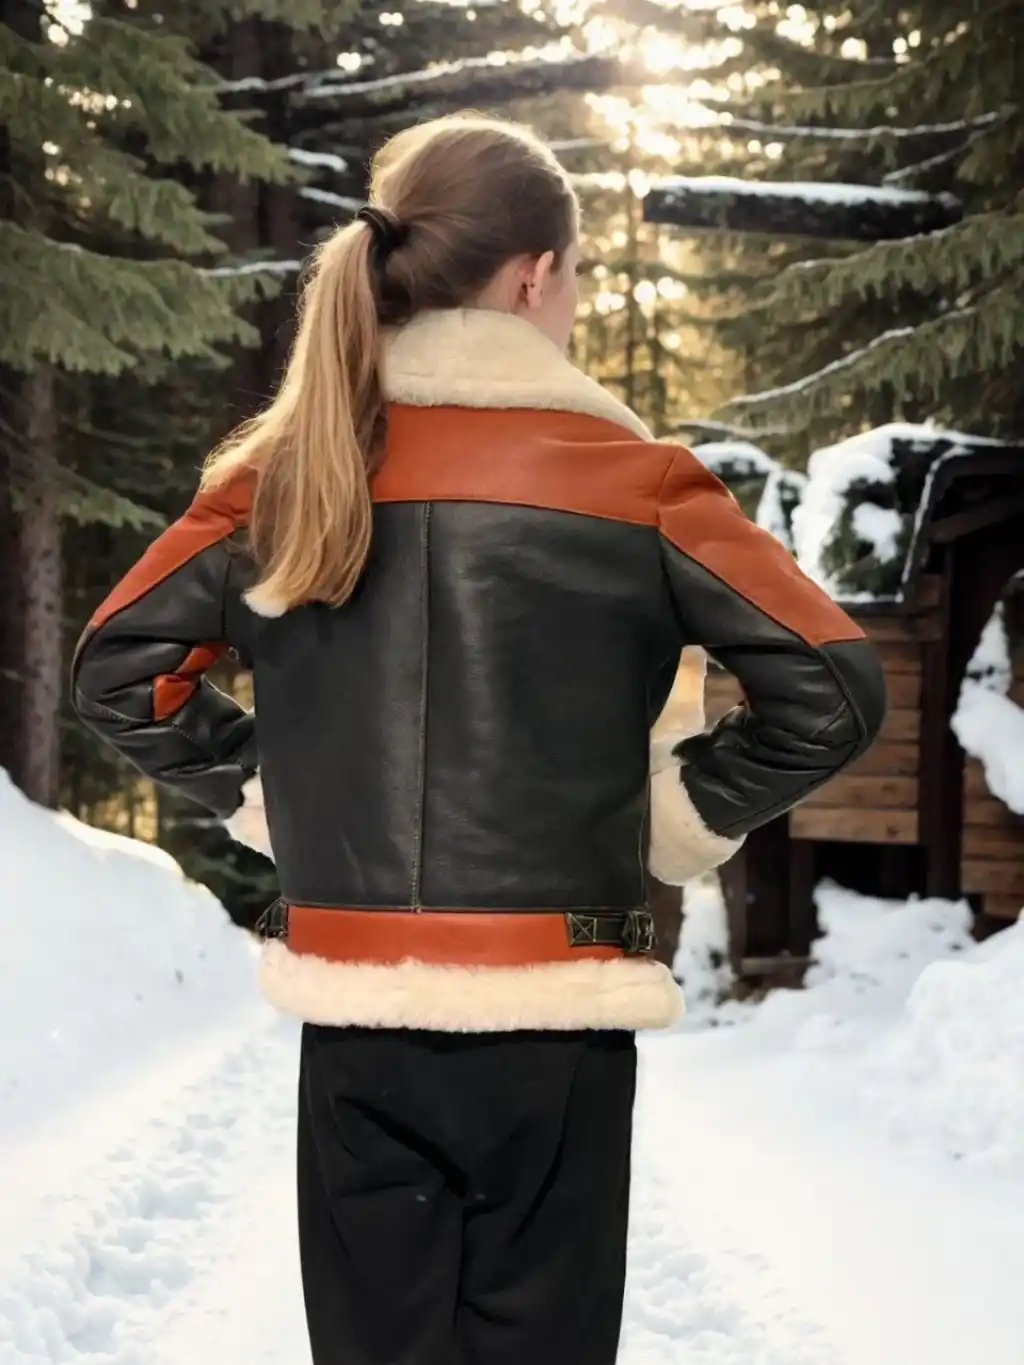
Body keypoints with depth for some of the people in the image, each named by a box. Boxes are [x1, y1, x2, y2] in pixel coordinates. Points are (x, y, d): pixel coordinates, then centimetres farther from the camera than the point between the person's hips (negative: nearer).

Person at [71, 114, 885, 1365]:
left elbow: (120, 672, 3)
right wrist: (681, 812, 3)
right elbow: (830, 689, -9)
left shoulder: (286, 470, 1)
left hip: (354, 1019, 3)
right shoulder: (626, 478, -7)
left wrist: (269, 800, 9)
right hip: (555, 1017, -2)